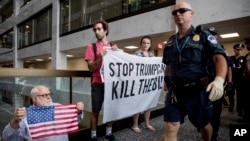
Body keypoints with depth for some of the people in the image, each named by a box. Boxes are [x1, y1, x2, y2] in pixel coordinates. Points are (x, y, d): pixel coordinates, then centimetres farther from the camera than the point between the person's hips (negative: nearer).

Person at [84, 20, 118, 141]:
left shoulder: (113, 46, 10)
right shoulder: (92, 46, 0)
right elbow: (91, 68, -5)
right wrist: (100, 57, -20)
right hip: (98, 83, -3)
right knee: (95, 110, 1)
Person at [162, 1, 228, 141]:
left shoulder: (203, 35, -2)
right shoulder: (171, 41, 10)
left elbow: (220, 57, -15)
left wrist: (219, 80, -30)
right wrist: (166, 81, 17)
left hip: (197, 91, -2)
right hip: (174, 92, 3)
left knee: (204, 125, 19)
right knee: (171, 128, -1)